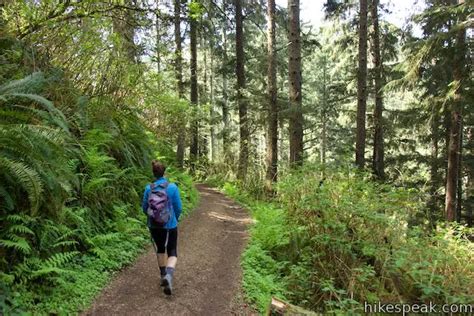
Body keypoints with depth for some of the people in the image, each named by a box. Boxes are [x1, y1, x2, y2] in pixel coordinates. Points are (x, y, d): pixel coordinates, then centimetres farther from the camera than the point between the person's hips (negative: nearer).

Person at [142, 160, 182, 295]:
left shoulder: (148, 188, -7)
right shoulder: (172, 187, -13)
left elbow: (144, 208, 0)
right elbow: (178, 208, -8)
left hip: (154, 225, 3)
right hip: (170, 225, -3)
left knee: (160, 249, 24)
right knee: (172, 252, 7)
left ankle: (163, 276, 32)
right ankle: (168, 275, -20)